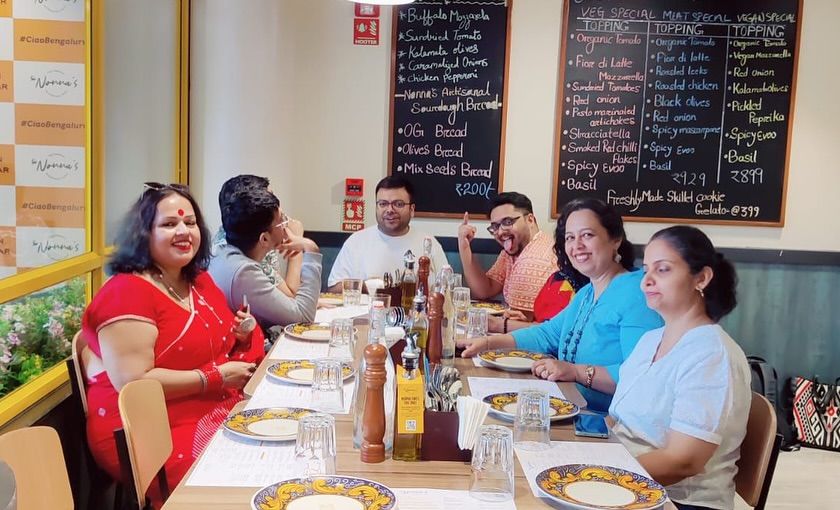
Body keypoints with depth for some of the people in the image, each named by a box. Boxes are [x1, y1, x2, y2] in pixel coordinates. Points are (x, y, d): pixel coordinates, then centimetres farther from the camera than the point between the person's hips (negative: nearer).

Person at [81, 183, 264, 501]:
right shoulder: (127, 292, -15)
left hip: (217, 412, 8)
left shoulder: (200, 281, 11)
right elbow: (132, 383, -22)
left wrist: (239, 338, 2)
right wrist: (216, 377, -19)